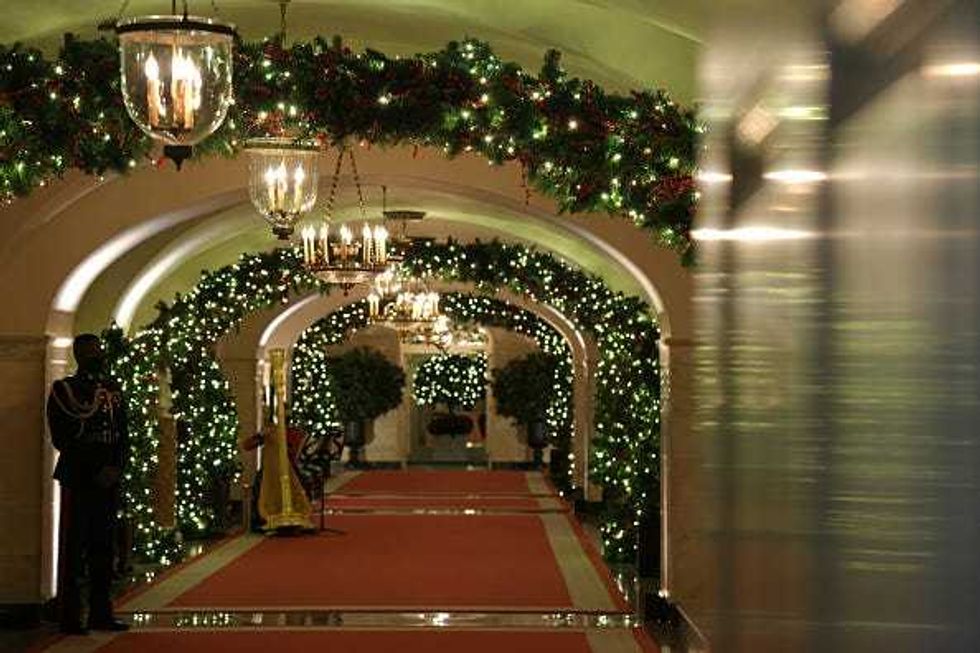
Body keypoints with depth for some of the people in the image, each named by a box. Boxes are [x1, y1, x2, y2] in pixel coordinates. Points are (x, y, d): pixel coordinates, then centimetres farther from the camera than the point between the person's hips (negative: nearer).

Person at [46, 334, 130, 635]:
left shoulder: (113, 390, 14)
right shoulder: (64, 390, -3)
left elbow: (123, 435, 13)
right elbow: (62, 439, -9)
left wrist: (115, 468, -5)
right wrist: (96, 471, -13)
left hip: (108, 481, 6)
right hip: (78, 479, -5)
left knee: (103, 545, 8)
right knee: (75, 546, -4)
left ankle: (101, 613, 14)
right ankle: (70, 617, -2)